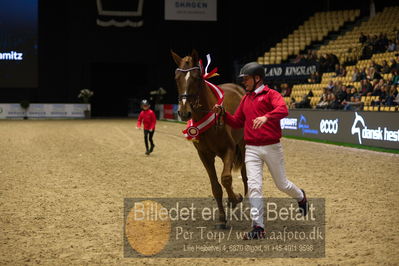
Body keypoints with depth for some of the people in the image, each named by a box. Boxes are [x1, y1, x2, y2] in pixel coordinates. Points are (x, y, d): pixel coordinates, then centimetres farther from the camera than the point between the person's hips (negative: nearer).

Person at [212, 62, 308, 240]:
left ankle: (301, 197, 45)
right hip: (251, 149, 4)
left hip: (272, 147, -4)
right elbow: (237, 123, 18)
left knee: (282, 185, 12)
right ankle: (258, 227, -9)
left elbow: (283, 110, -27)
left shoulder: (271, 94, -6)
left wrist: (266, 117, -45)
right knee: (254, 187, -9)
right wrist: (222, 113, 1)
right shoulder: (246, 99, 13)